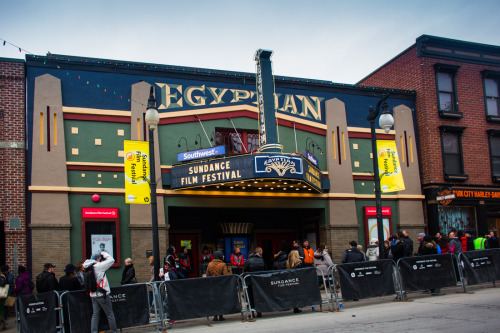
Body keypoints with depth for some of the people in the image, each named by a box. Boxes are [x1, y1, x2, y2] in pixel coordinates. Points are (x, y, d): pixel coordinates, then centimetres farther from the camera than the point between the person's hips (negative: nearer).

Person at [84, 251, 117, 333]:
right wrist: (104, 253, 6)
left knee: (95, 314, 9)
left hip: (93, 295, 7)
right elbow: (111, 260, -9)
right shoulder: (98, 266, -14)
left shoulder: (88, 268, 4)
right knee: (110, 314, 5)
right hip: (102, 294, -6)